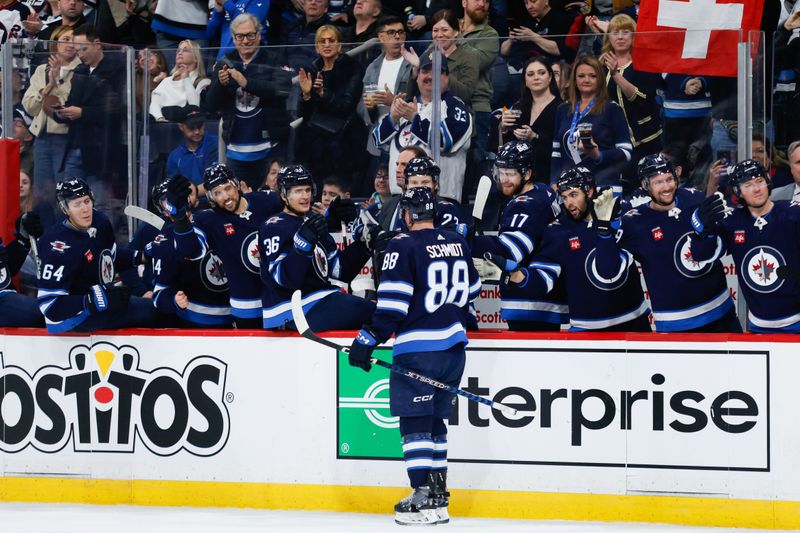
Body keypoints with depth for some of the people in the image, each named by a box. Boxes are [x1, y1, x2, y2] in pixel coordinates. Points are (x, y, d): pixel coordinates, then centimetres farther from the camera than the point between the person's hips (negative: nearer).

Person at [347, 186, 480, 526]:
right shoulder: (457, 243, 10)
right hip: (453, 343, 7)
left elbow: (392, 304, -17)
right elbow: (471, 291, 21)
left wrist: (368, 341, -14)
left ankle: (425, 499, -10)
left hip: (418, 348, -7)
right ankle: (438, 492, 18)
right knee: (434, 419, 16)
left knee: (415, 421, -4)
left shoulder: (403, 247, -12)